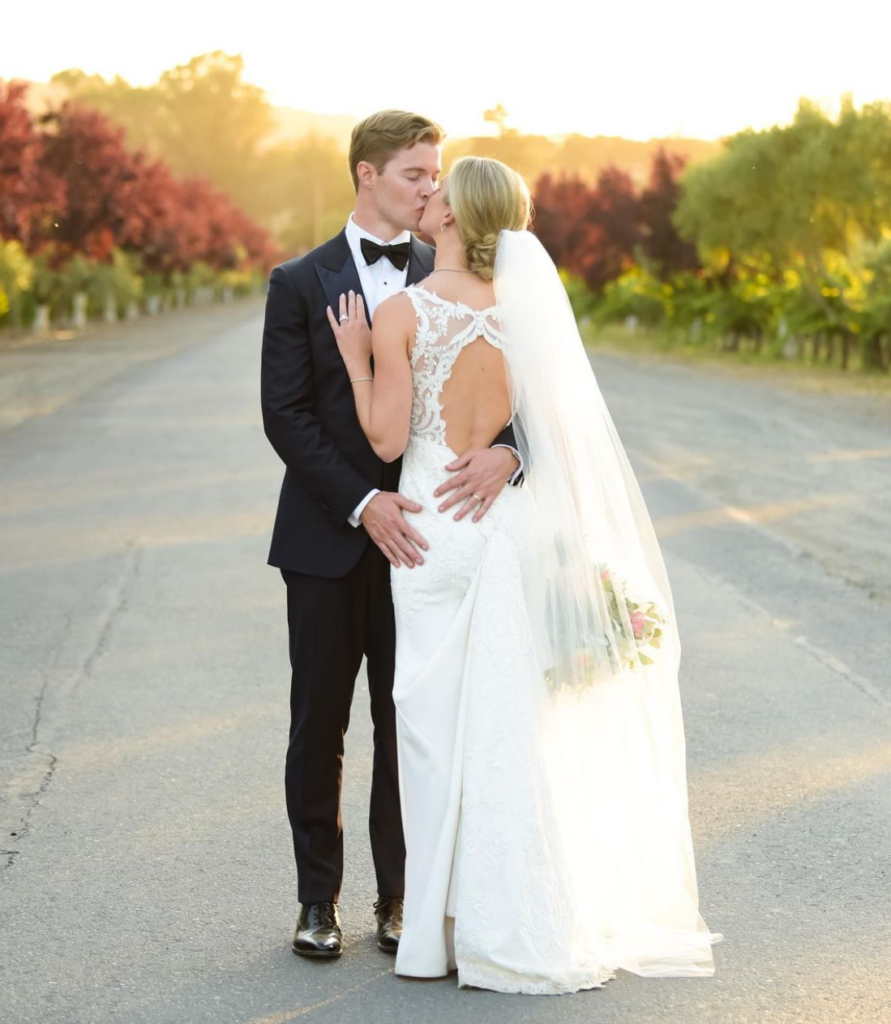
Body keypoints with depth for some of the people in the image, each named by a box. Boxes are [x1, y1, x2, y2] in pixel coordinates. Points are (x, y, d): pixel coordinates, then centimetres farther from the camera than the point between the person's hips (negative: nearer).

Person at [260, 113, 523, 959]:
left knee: (408, 724, 6)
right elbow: (285, 415, -6)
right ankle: (318, 897, 19)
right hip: (326, 539, -1)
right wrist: (362, 502, -17)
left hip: (417, 533, 1)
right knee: (318, 726, 7)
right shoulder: (299, 283, 0)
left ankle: (401, 897, 17)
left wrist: (504, 450, -26)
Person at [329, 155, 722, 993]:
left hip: (434, 524, -4)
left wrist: (355, 356, 0)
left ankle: (448, 926, 11)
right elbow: (542, 425, 7)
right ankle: (519, 917, 19)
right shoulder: (525, 304, 2)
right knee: (508, 719, 12)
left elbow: (387, 438, -11)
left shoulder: (402, 312, -11)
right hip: (513, 525, 4)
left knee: (440, 719, 5)